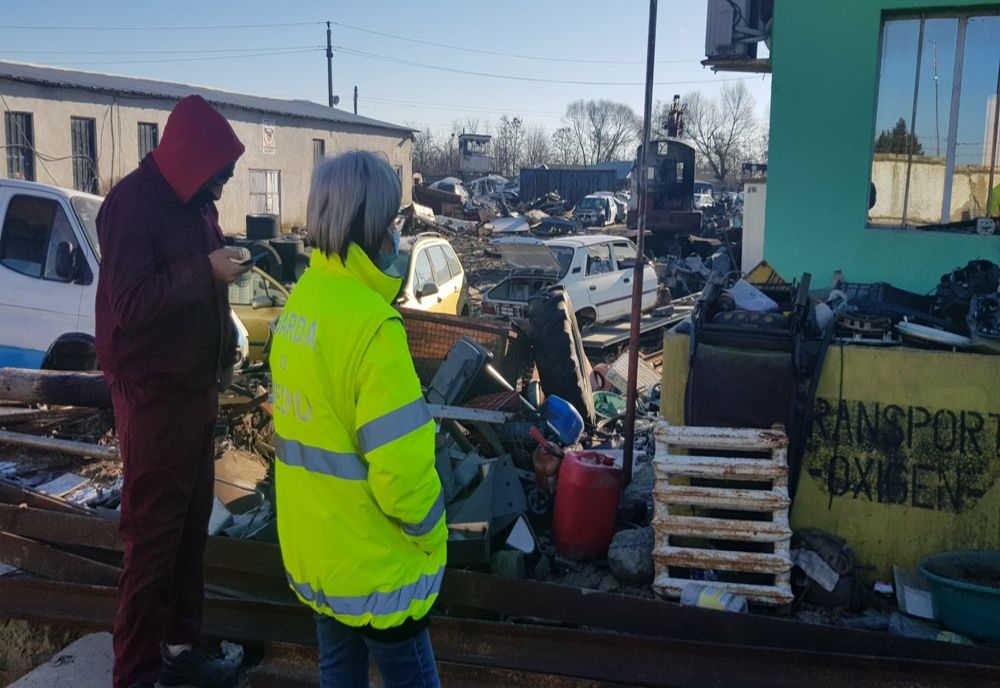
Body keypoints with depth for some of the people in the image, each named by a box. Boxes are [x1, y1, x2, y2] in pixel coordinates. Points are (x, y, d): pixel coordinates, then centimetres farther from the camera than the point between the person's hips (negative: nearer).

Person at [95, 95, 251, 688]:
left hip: (197, 388, 8)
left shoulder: (195, 203, 11)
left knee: (192, 525, 14)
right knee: (154, 533, -1)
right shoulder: (133, 203, -15)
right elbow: (129, 303, -22)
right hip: (154, 394, -8)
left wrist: (225, 342, 7)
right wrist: (207, 270, -24)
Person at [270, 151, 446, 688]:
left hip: (314, 553, 8)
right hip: (374, 567, -7)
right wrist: (429, 533, -8)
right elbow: (400, 466, -25)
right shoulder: (370, 323, -25)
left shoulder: (300, 302, 0)